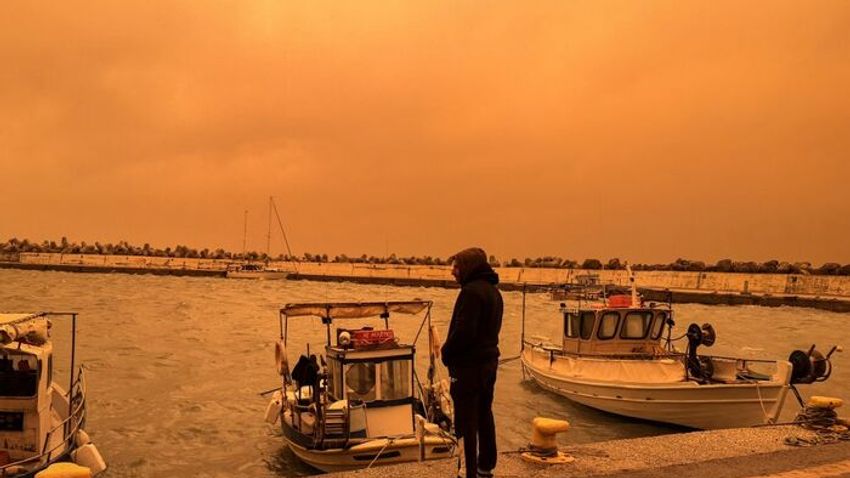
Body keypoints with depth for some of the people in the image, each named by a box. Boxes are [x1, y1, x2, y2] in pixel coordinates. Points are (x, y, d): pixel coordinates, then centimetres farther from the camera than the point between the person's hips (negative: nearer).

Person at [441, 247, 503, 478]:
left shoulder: (471, 291, -19)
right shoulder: (493, 291, 13)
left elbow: (463, 331, -25)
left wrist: (447, 352, -9)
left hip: (469, 365, -10)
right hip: (489, 360, 10)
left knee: (467, 421, -2)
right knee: (484, 415, 18)